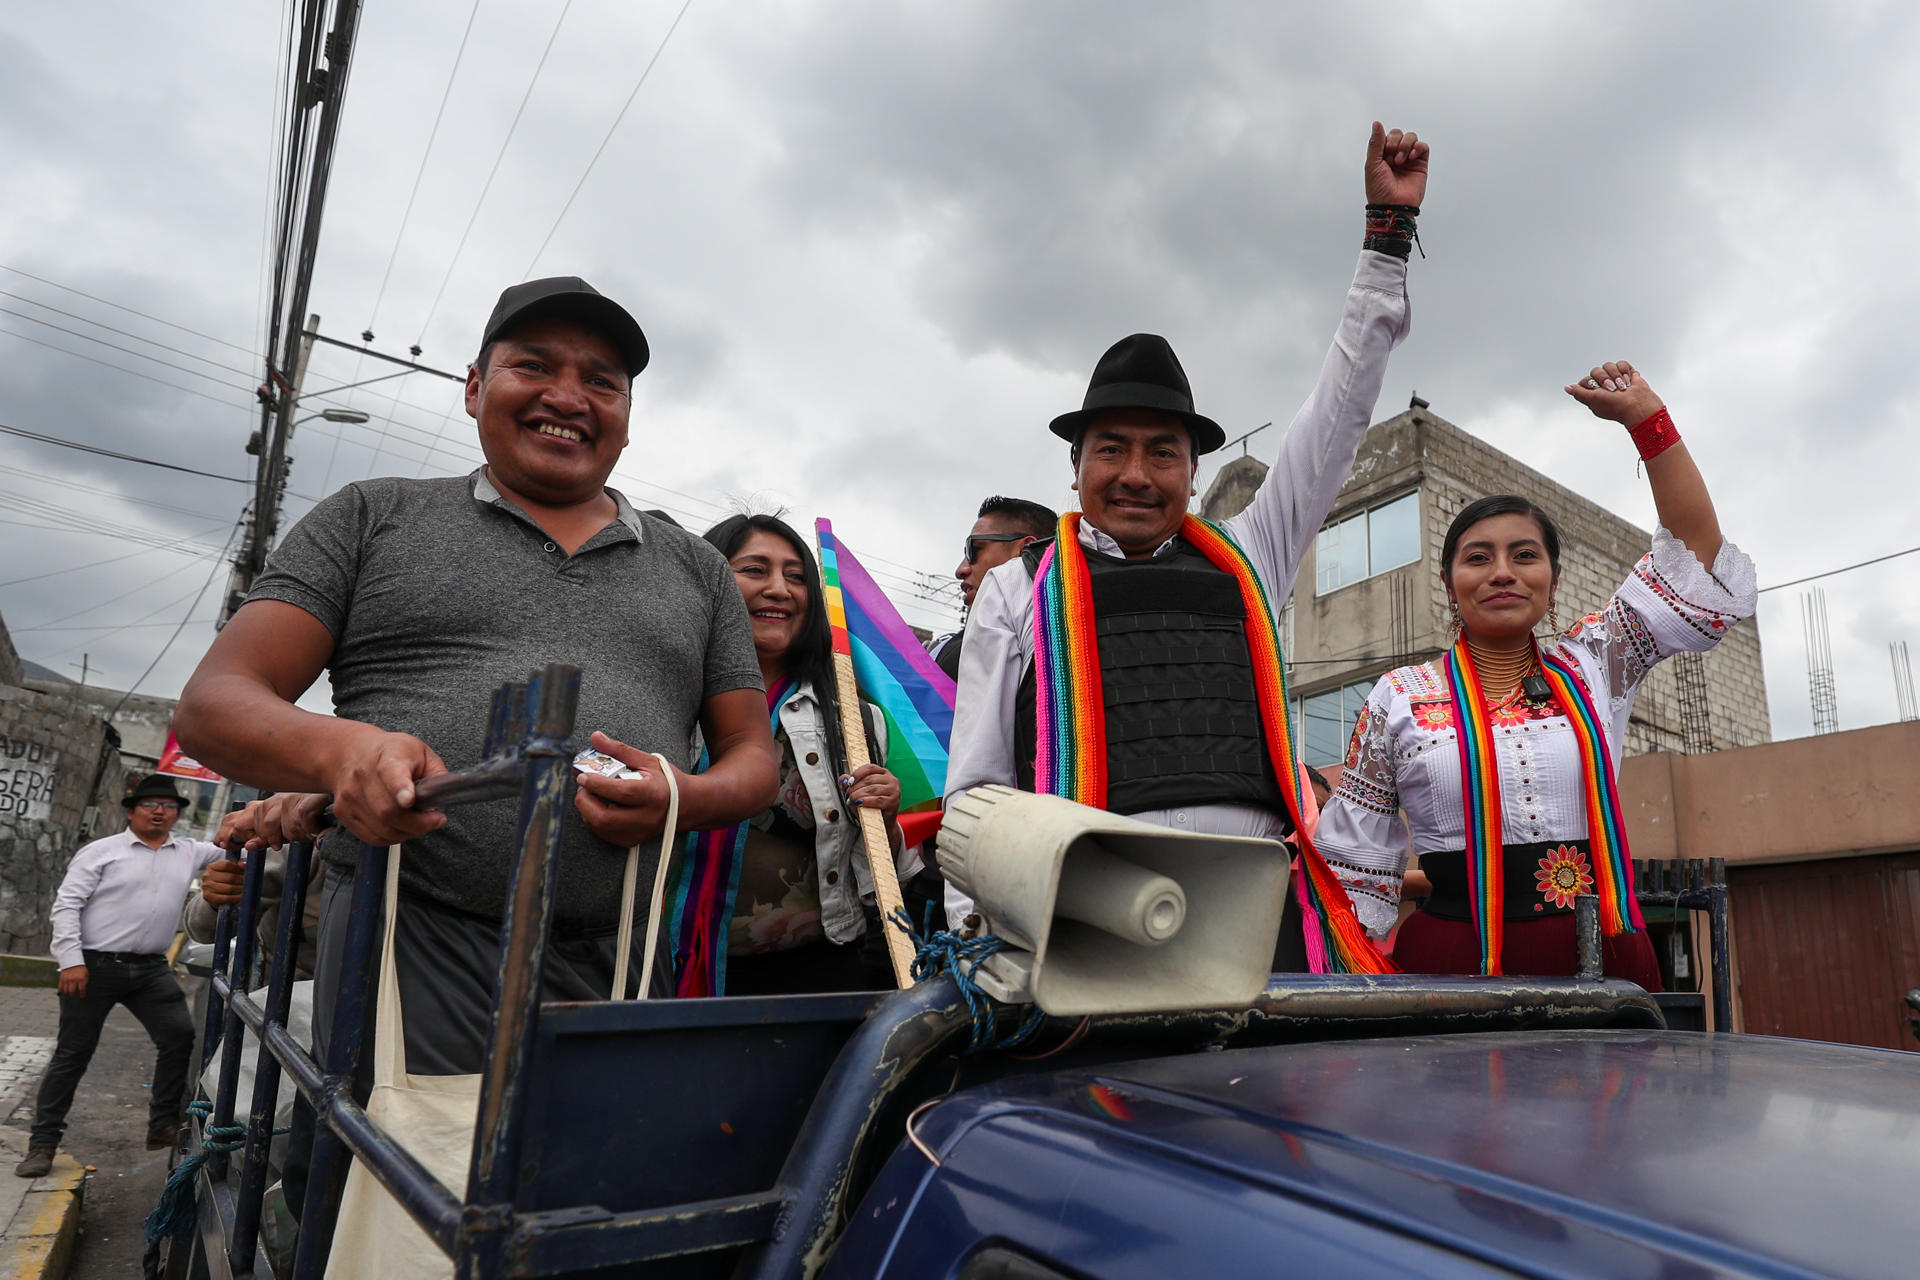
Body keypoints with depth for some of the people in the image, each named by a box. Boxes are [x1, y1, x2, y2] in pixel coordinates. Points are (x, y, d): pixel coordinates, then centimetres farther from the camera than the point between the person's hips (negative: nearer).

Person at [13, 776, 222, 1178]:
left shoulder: (190, 853, 10)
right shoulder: (102, 851, -1)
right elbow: (66, 904, -5)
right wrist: (71, 961, -14)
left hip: (151, 970, 3)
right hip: (94, 966, -3)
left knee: (180, 1036, -6)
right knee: (72, 1054, 5)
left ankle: (162, 1126, 6)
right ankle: (43, 1144, 17)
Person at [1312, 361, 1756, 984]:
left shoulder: (1594, 665, 11)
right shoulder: (1398, 699, 2)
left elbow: (1696, 552, 9)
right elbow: (1358, 877, 4)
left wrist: (1646, 417, 6)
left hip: (1602, 968, 3)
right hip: (1453, 970, -3)